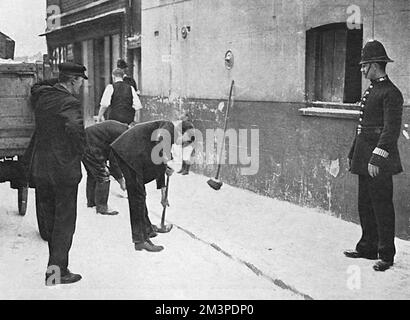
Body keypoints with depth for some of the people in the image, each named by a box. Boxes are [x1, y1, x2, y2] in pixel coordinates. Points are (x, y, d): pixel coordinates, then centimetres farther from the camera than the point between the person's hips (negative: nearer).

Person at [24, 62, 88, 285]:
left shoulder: (41, 95, 7)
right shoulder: (70, 104, -16)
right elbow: (76, 133, -29)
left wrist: (58, 81, 20)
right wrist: (77, 156, -13)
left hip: (39, 168, 7)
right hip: (64, 169, -7)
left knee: (50, 221, 16)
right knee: (64, 222, 4)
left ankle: (57, 267, 26)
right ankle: (57, 269, 3)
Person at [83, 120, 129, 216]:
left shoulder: (120, 127, 14)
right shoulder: (121, 134, -17)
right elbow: (114, 160, -16)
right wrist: (120, 179, -5)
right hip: (90, 147, -11)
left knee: (92, 174, 24)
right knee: (103, 176, -3)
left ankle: (91, 202, 39)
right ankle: (101, 208, 4)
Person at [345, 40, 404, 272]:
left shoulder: (391, 93, -12)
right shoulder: (371, 91, 16)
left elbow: (392, 130, -19)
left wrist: (377, 158, -25)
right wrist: (353, 154, 21)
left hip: (379, 163, -9)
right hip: (365, 161, 9)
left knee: (382, 207, -1)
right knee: (365, 206, 15)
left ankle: (386, 256, 10)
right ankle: (368, 248, 26)